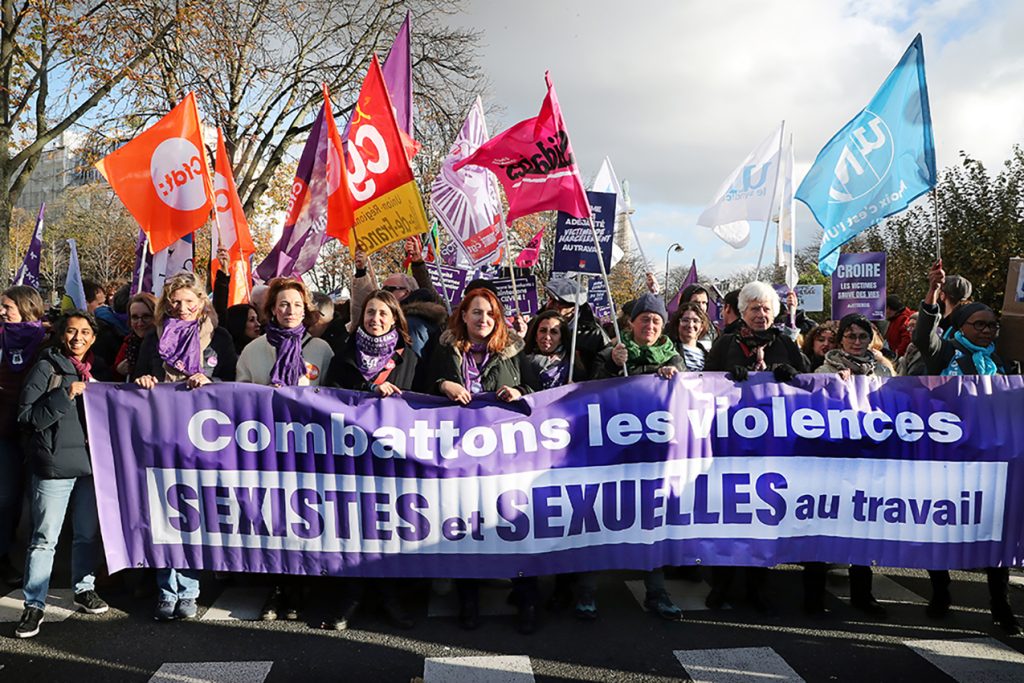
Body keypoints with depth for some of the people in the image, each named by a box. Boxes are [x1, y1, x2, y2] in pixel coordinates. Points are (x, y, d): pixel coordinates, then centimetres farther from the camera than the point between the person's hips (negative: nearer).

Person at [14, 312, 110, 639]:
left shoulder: (98, 370, 12)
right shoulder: (46, 368, -2)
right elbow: (27, 415, -9)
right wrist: (66, 394, -17)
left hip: (92, 461, 5)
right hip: (55, 464, -4)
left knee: (88, 533, 12)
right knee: (45, 538, -2)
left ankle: (85, 588, 28)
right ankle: (34, 605, 8)